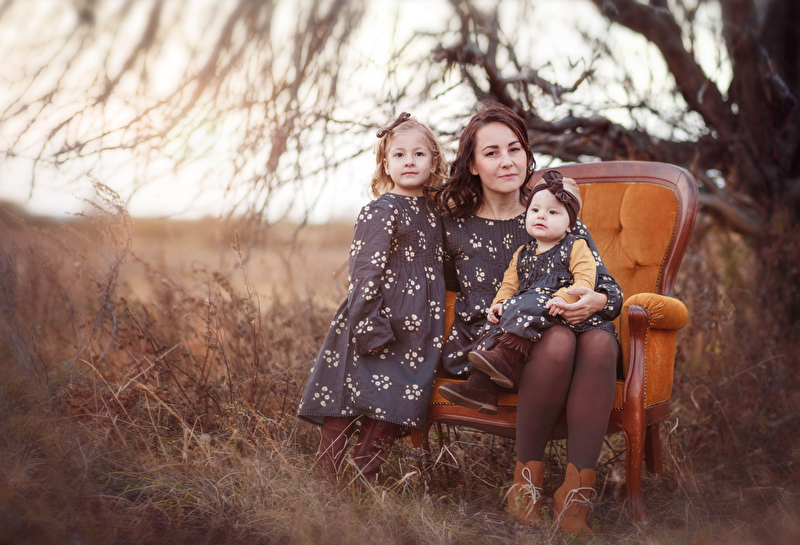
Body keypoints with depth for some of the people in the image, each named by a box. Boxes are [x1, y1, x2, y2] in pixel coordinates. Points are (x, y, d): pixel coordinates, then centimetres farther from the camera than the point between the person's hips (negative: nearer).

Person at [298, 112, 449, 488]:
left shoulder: (431, 212, 13)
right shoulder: (381, 211, -8)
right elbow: (364, 272, -14)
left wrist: (435, 327, 25)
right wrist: (370, 327, -19)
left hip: (415, 334, 6)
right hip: (376, 323, -6)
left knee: (393, 408, 5)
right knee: (347, 401, -4)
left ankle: (363, 483, 17)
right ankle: (324, 481, 8)